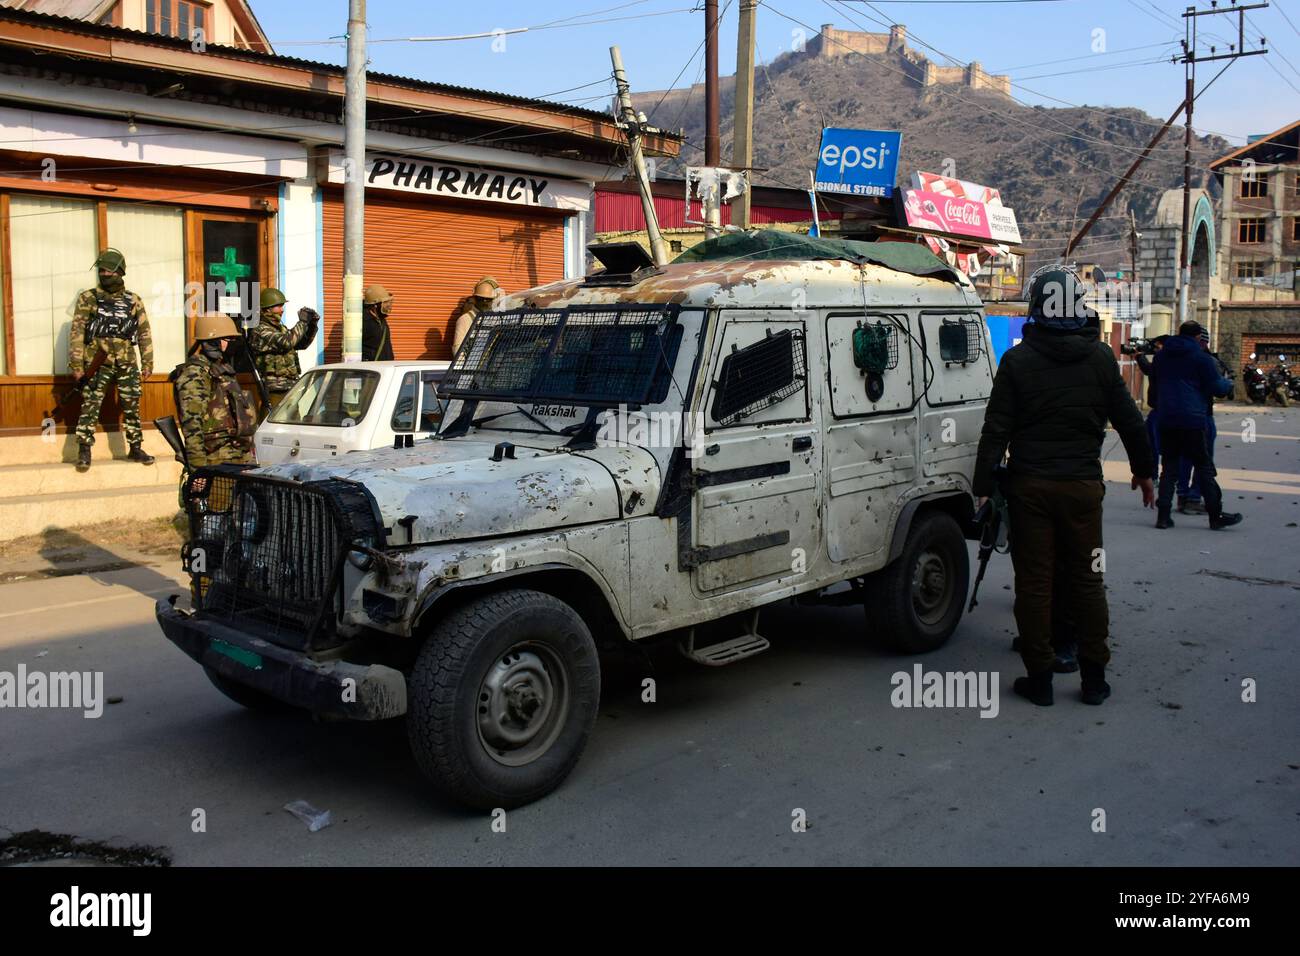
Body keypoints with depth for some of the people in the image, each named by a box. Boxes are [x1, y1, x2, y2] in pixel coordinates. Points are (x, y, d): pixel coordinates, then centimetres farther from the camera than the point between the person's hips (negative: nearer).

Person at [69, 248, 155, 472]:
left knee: (132, 407, 6)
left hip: (127, 364, 2)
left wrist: (147, 362, 3)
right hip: (97, 364, -2)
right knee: (90, 407, -3)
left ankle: (136, 449, 16)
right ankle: (84, 451, 2)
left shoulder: (133, 301, 8)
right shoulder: (88, 298, 2)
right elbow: (77, 331, -1)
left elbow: (144, 333, 10)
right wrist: (76, 362, -9)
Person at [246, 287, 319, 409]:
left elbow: (301, 344, 22)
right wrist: (302, 322, -17)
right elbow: (285, 342, -26)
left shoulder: (280, 328, 17)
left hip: (290, 389, 9)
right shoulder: (259, 331, -12)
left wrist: (313, 325, 6)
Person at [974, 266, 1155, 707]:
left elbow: (996, 429, -7)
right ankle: (1094, 678, 17)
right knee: (1086, 579, 11)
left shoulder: (1017, 360, -5)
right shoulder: (1101, 357, 2)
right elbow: (1130, 421, 10)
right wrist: (1144, 471, 23)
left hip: (1031, 485, -2)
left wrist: (983, 484, -1)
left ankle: (1039, 678, 11)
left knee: (1034, 582, 5)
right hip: (1083, 485, 2)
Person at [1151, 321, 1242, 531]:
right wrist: (1229, 383, 16)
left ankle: (1163, 514, 1)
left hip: (1166, 419, 5)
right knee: (1204, 467, 2)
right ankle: (1215, 515, 6)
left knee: (1169, 467, 8)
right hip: (1193, 419, -5)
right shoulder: (1201, 357, -5)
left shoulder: (1161, 355, 11)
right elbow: (1218, 387, -3)